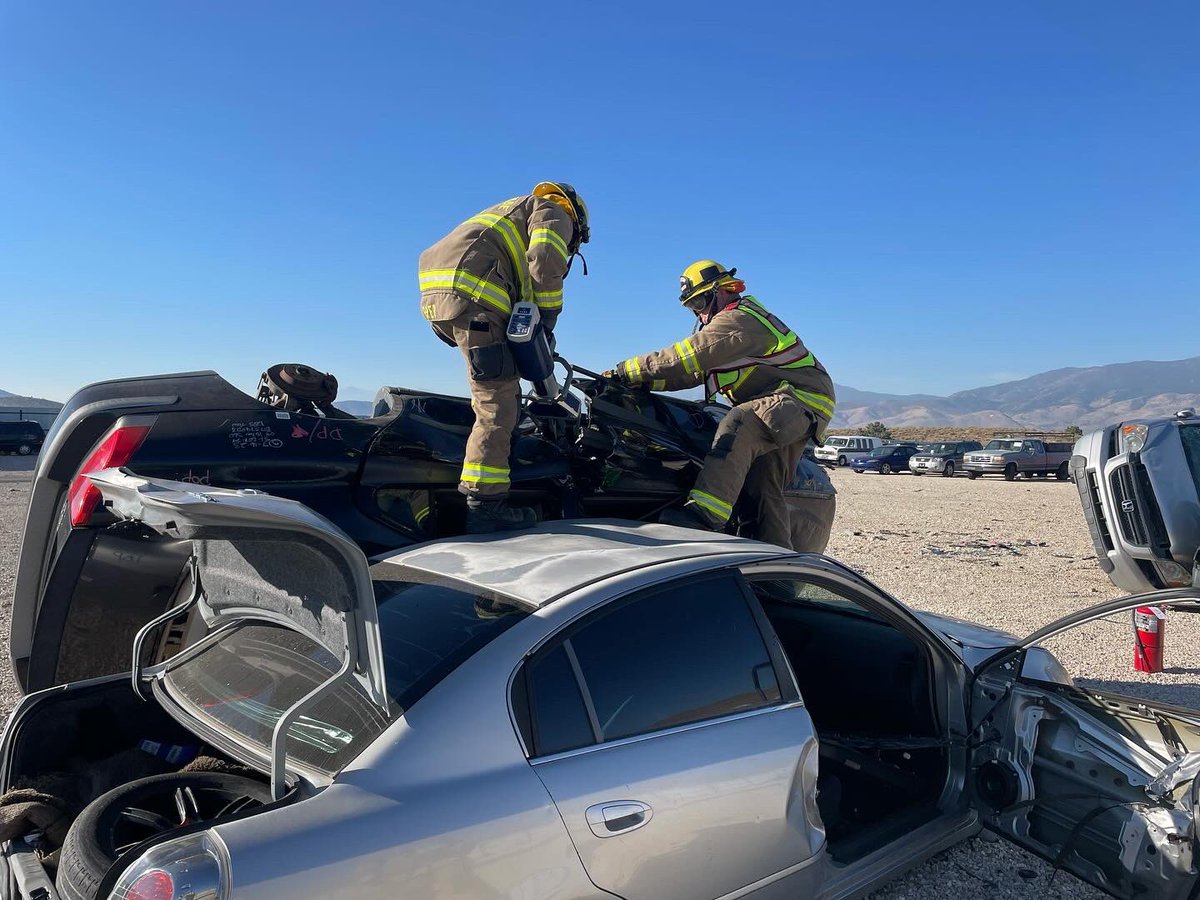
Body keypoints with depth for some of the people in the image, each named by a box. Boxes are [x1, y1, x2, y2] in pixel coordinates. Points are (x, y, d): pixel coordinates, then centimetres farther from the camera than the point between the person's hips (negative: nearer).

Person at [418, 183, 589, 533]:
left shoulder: (515, 211, 39)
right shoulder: (554, 210, 14)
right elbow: (546, 261, -7)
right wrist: (548, 322, 0)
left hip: (436, 293, 9)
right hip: (471, 295, -9)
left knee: (501, 388, 23)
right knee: (497, 403, -12)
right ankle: (484, 502, -16)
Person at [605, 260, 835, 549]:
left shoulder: (738, 320, -12)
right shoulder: (740, 319, 22)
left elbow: (685, 357, -21)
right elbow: (692, 372, 16)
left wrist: (625, 371, -18)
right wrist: (645, 382, 3)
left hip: (801, 397, -11)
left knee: (738, 427, -35)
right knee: (765, 488, 6)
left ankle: (705, 514, -50)